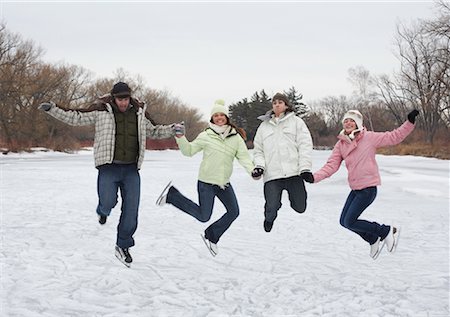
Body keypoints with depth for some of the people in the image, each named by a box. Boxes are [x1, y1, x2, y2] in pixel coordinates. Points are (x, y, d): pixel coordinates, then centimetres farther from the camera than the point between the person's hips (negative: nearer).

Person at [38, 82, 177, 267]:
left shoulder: (138, 113, 9)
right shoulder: (101, 111, -2)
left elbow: (153, 132, 25)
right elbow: (75, 118, 2)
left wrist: (173, 130, 13)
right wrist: (51, 109, -6)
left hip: (131, 170, 3)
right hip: (109, 168, -3)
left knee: (131, 210, 0)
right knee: (108, 202, -19)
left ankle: (123, 246, 18)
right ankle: (103, 211, 22)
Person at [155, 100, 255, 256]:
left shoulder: (235, 137, 0)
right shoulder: (206, 136, -7)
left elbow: (243, 156, -5)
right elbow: (188, 150, -1)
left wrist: (252, 170, -22)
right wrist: (181, 137, -17)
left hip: (224, 182, 4)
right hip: (206, 182, -4)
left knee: (233, 211, 3)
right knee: (203, 216, -1)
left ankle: (211, 236, 23)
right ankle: (171, 194, 15)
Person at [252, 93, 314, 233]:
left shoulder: (296, 122, 11)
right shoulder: (264, 126, 19)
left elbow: (305, 145, 2)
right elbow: (258, 150, 20)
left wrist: (305, 168, -9)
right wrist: (259, 165, 0)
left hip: (294, 173, -1)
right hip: (272, 175, 1)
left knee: (300, 208, -3)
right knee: (271, 209, -9)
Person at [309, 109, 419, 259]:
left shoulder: (369, 138, -11)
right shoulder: (341, 144, 3)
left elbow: (394, 137, -8)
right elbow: (331, 166, -3)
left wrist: (410, 122, -19)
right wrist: (314, 177, -17)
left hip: (368, 188, -7)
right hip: (355, 189, 7)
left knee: (349, 222, -10)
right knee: (344, 221, 11)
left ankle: (388, 231, 7)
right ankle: (374, 239, 32)